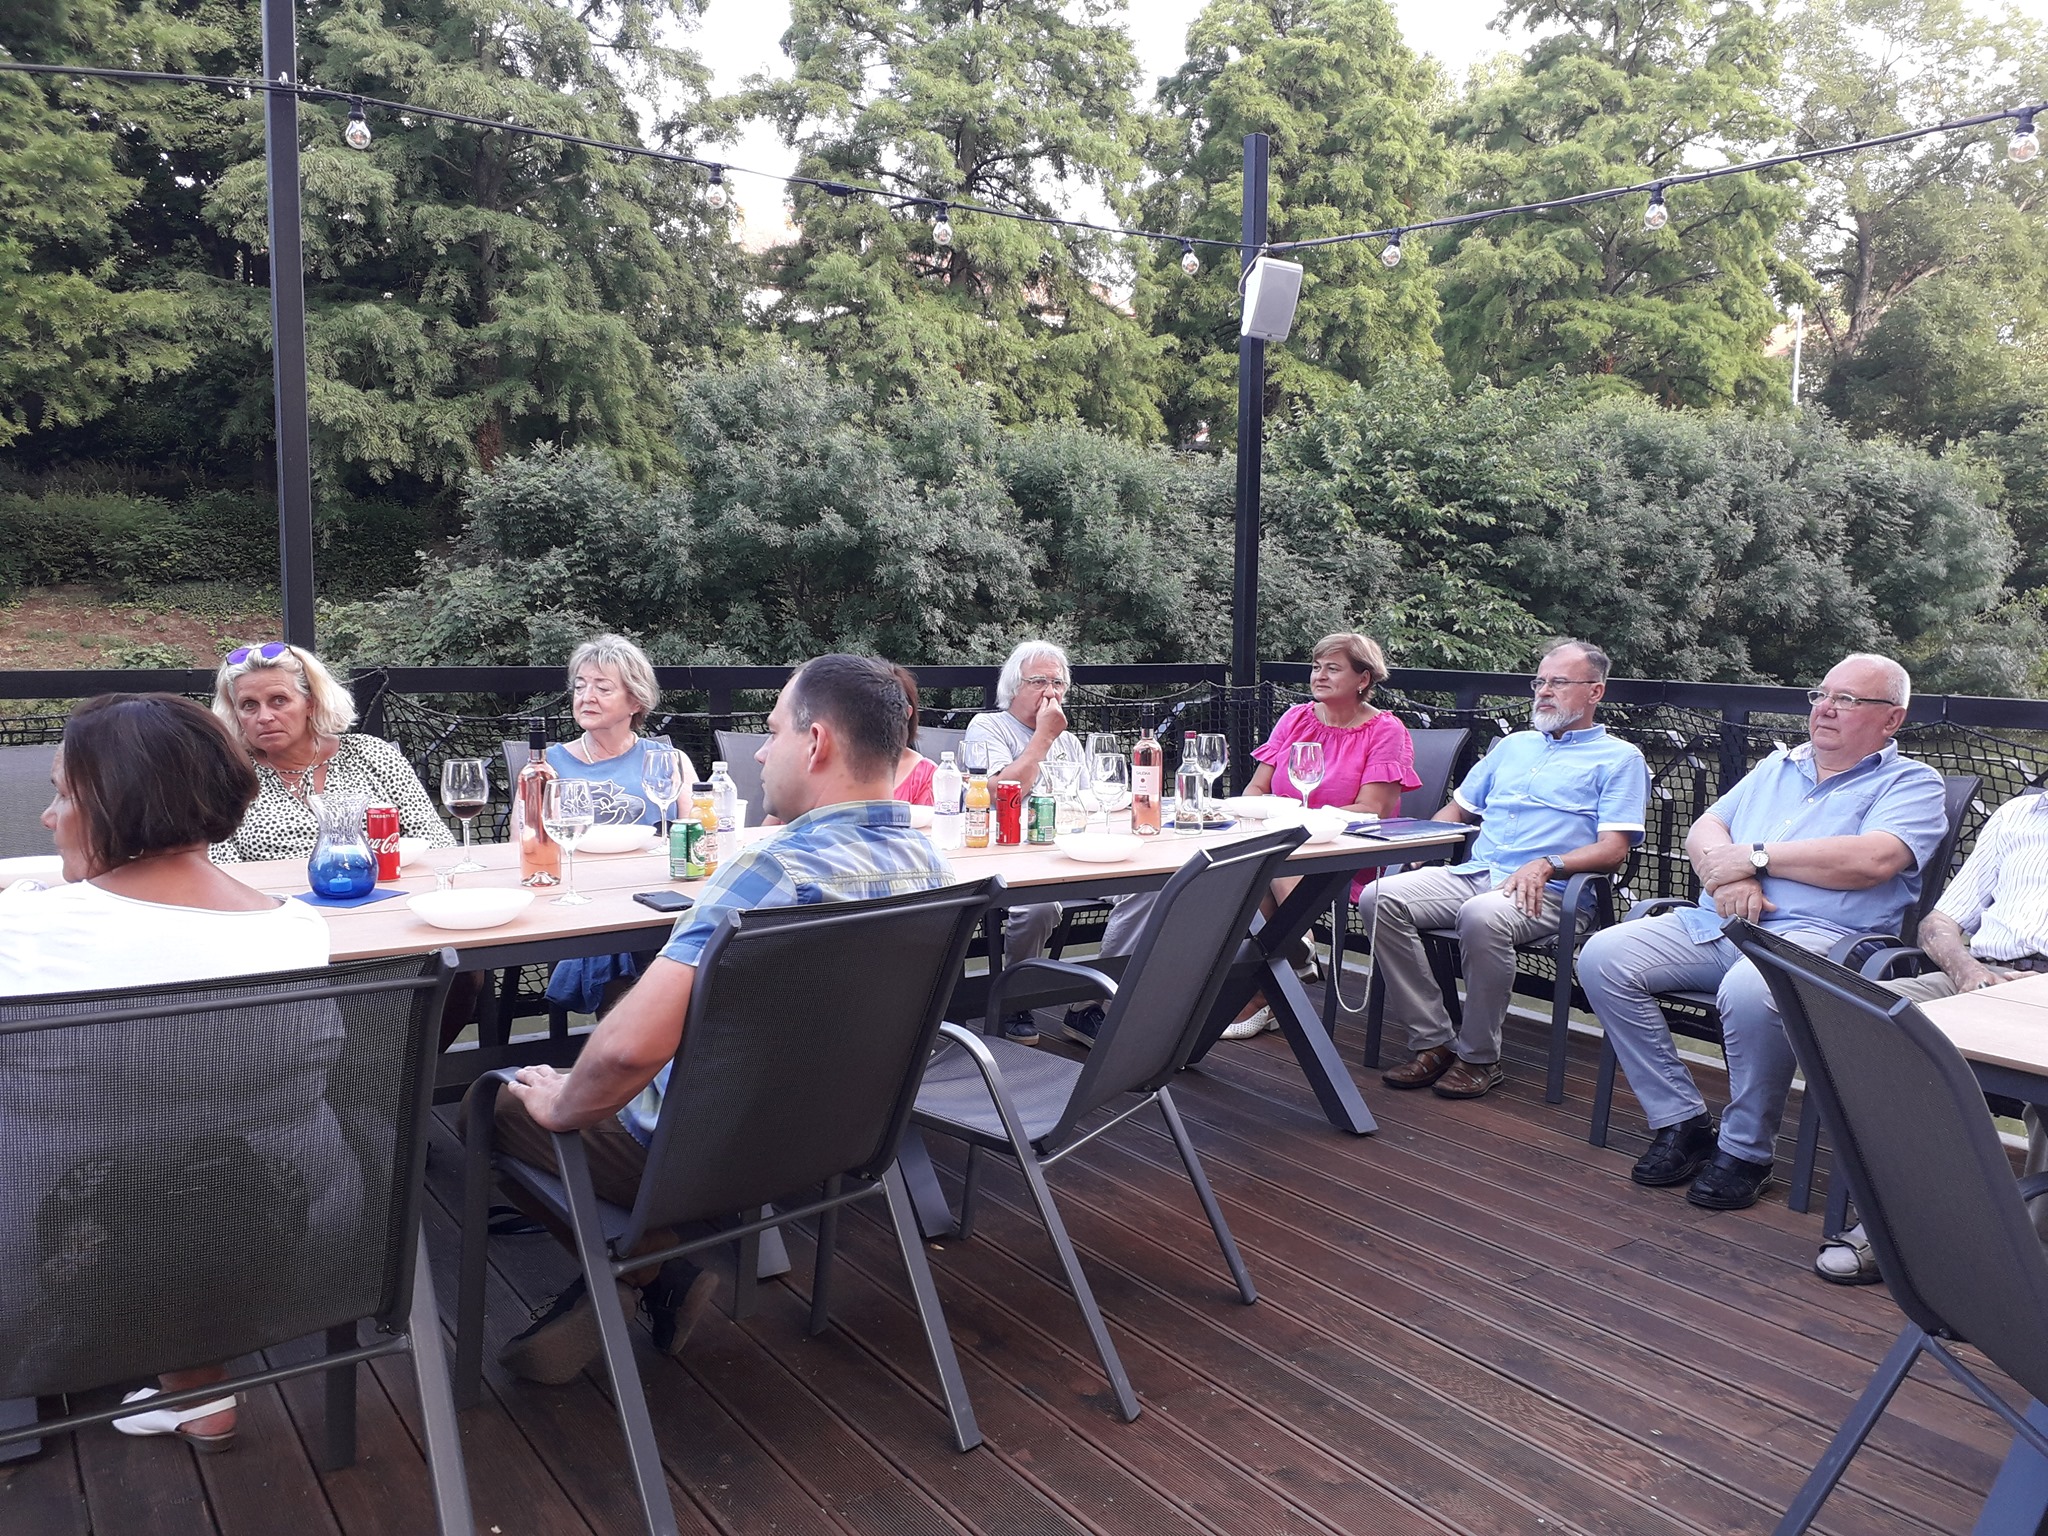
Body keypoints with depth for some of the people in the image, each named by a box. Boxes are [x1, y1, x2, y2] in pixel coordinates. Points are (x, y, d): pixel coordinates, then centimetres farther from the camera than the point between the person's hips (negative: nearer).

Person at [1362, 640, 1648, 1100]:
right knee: (1380, 898, -20)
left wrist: (1546, 865, -20)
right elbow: (1459, 808, 30)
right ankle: (1433, 1042, -15)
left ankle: (1478, 1057, -19)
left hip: (1548, 891, -6)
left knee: (1482, 916, -39)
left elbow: (1614, 848, -4)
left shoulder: (1619, 759, 9)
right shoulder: (1514, 745, 28)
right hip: (1473, 873, 6)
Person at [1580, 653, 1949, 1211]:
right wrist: (1726, 872, -7)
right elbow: (1703, 831, 18)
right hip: (1713, 922, 7)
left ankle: (1746, 1150, -14)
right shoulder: (1778, 765, 26)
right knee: (1603, 956, -15)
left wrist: (1756, 856, -8)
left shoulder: (1911, 783, 7)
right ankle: (1681, 1121, -7)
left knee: (1748, 990, -39)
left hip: (1818, 933, -6)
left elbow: (1872, 860, -14)